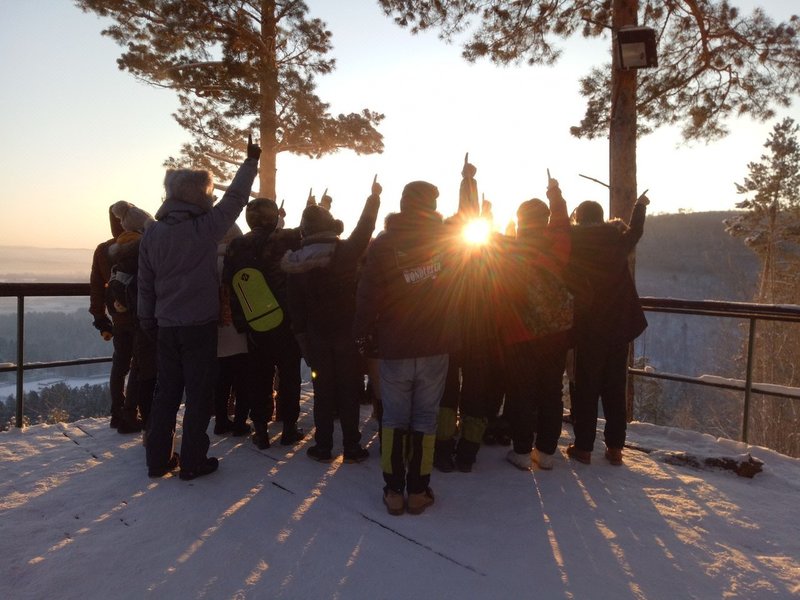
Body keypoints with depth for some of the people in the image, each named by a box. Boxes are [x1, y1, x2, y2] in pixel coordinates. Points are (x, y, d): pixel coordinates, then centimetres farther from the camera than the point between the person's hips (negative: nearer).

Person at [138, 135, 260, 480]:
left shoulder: (152, 233, 2)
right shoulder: (205, 228, -11)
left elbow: (145, 284, 7)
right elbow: (235, 198, 0)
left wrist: (149, 323, 16)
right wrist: (251, 161, 12)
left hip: (166, 327, 5)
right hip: (200, 325, -4)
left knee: (166, 391, 14)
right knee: (199, 394, 5)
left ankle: (158, 459, 21)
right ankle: (192, 462, 12)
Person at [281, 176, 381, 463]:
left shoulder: (296, 263, -2)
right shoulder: (345, 251, -14)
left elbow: (296, 307, 1)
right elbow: (364, 229, -2)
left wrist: (303, 339, 9)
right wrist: (374, 196, 12)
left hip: (317, 337, 3)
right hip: (347, 332, -3)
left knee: (323, 391, 13)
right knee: (350, 391, 6)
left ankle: (323, 446, 20)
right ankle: (351, 447, 13)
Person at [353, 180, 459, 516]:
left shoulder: (383, 244, -7)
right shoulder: (447, 239, -3)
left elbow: (367, 296, -9)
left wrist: (362, 333, 6)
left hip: (395, 348, -1)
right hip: (435, 346, 1)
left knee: (394, 418, 10)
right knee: (425, 418, 9)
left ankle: (394, 491, 16)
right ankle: (418, 491, 16)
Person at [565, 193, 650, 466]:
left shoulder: (573, 243, -10)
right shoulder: (618, 240, 2)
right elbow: (635, 230, 22)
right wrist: (641, 205, 41)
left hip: (588, 328, -3)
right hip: (619, 326, 3)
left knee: (586, 388, 5)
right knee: (615, 389, 11)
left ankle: (584, 447, 9)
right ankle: (615, 447, 16)